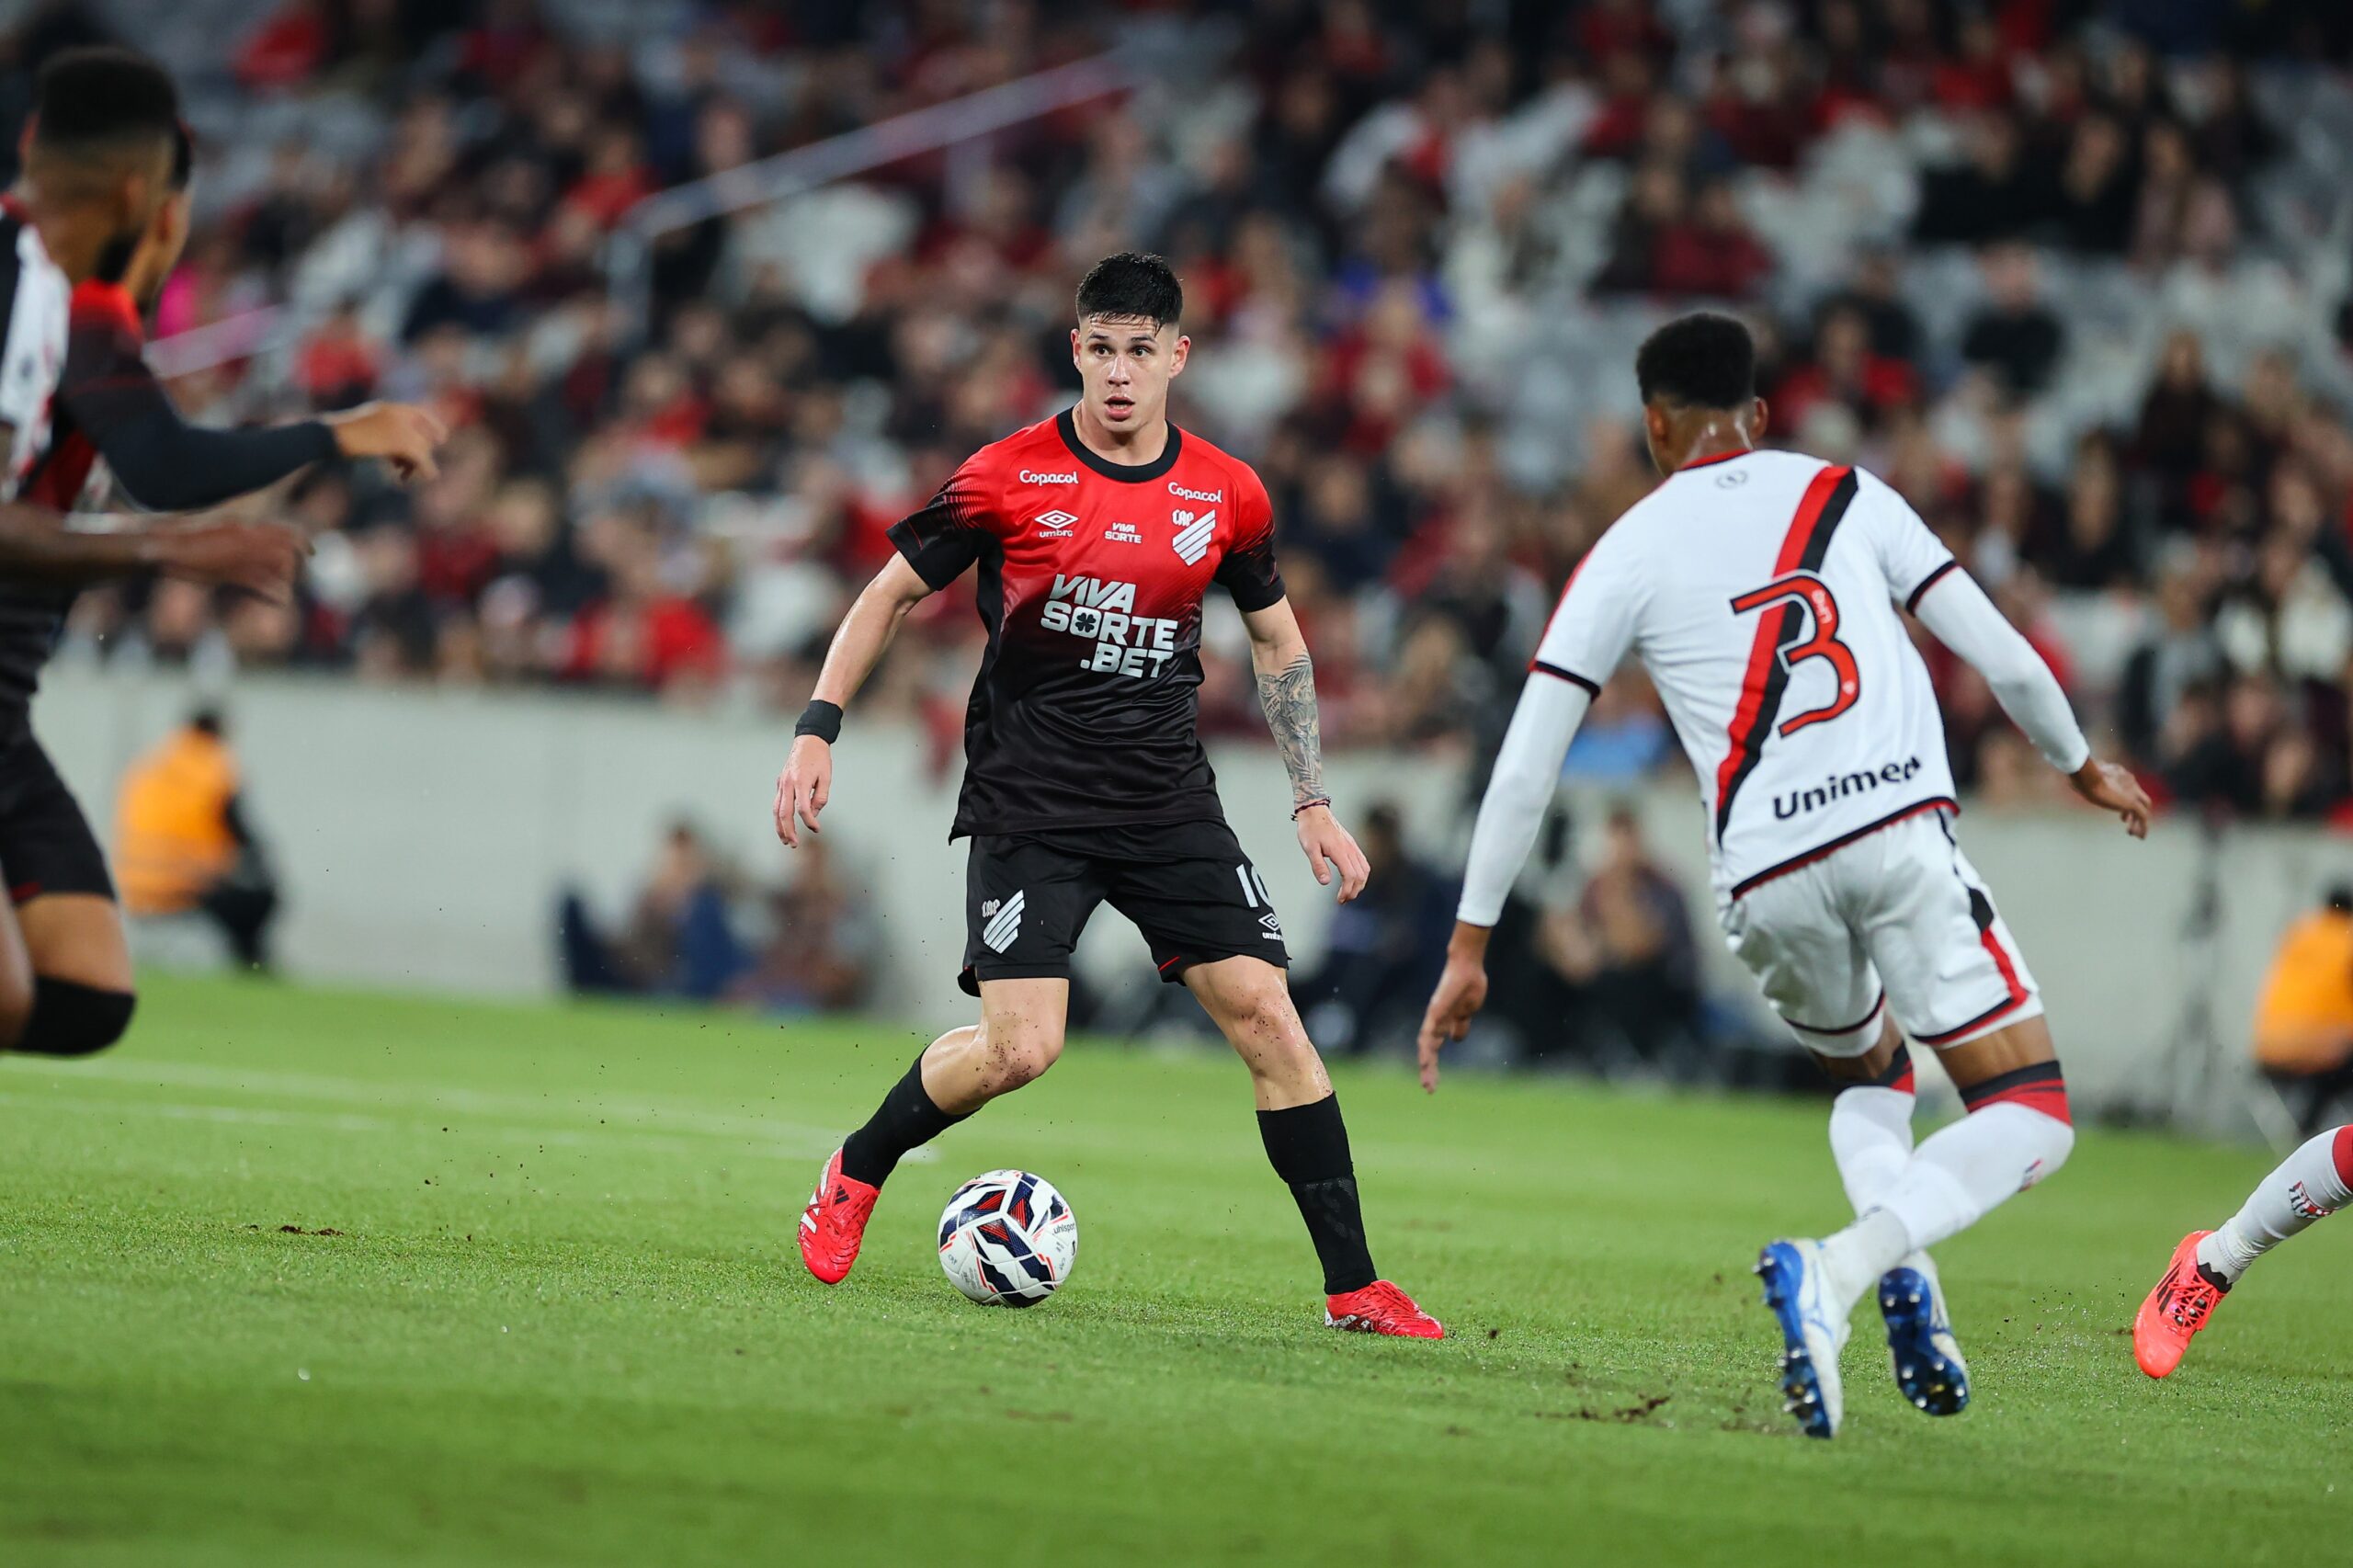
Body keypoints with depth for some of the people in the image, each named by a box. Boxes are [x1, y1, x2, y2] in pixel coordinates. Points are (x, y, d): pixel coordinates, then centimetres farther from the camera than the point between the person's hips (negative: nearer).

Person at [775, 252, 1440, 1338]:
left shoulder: (1227, 496, 3)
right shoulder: (1010, 478, -6)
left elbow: (1277, 643, 17)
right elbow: (892, 594, 4)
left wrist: (1313, 804, 13)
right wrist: (818, 731, -4)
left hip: (1169, 797, 3)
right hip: (1029, 801, -3)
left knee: (1265, 1012, -8)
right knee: (1021, 1047, -16)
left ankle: (1352, 1287, -2)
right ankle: (857, 1172, 13)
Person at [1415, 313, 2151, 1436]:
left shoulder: (1627, 554, 13)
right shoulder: (1848, 497, 16)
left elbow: (1524, 768, 9)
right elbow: (2001, 656, 16)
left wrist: (1470, 945, 15)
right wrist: (2081, 766, 34)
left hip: (1768, 880, 2)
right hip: (1902, 831, -2)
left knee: (1868, 1081, 29)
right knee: (2030, 1120, -1)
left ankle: (1901, 1273, 0)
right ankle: (1837, 1272, -26)